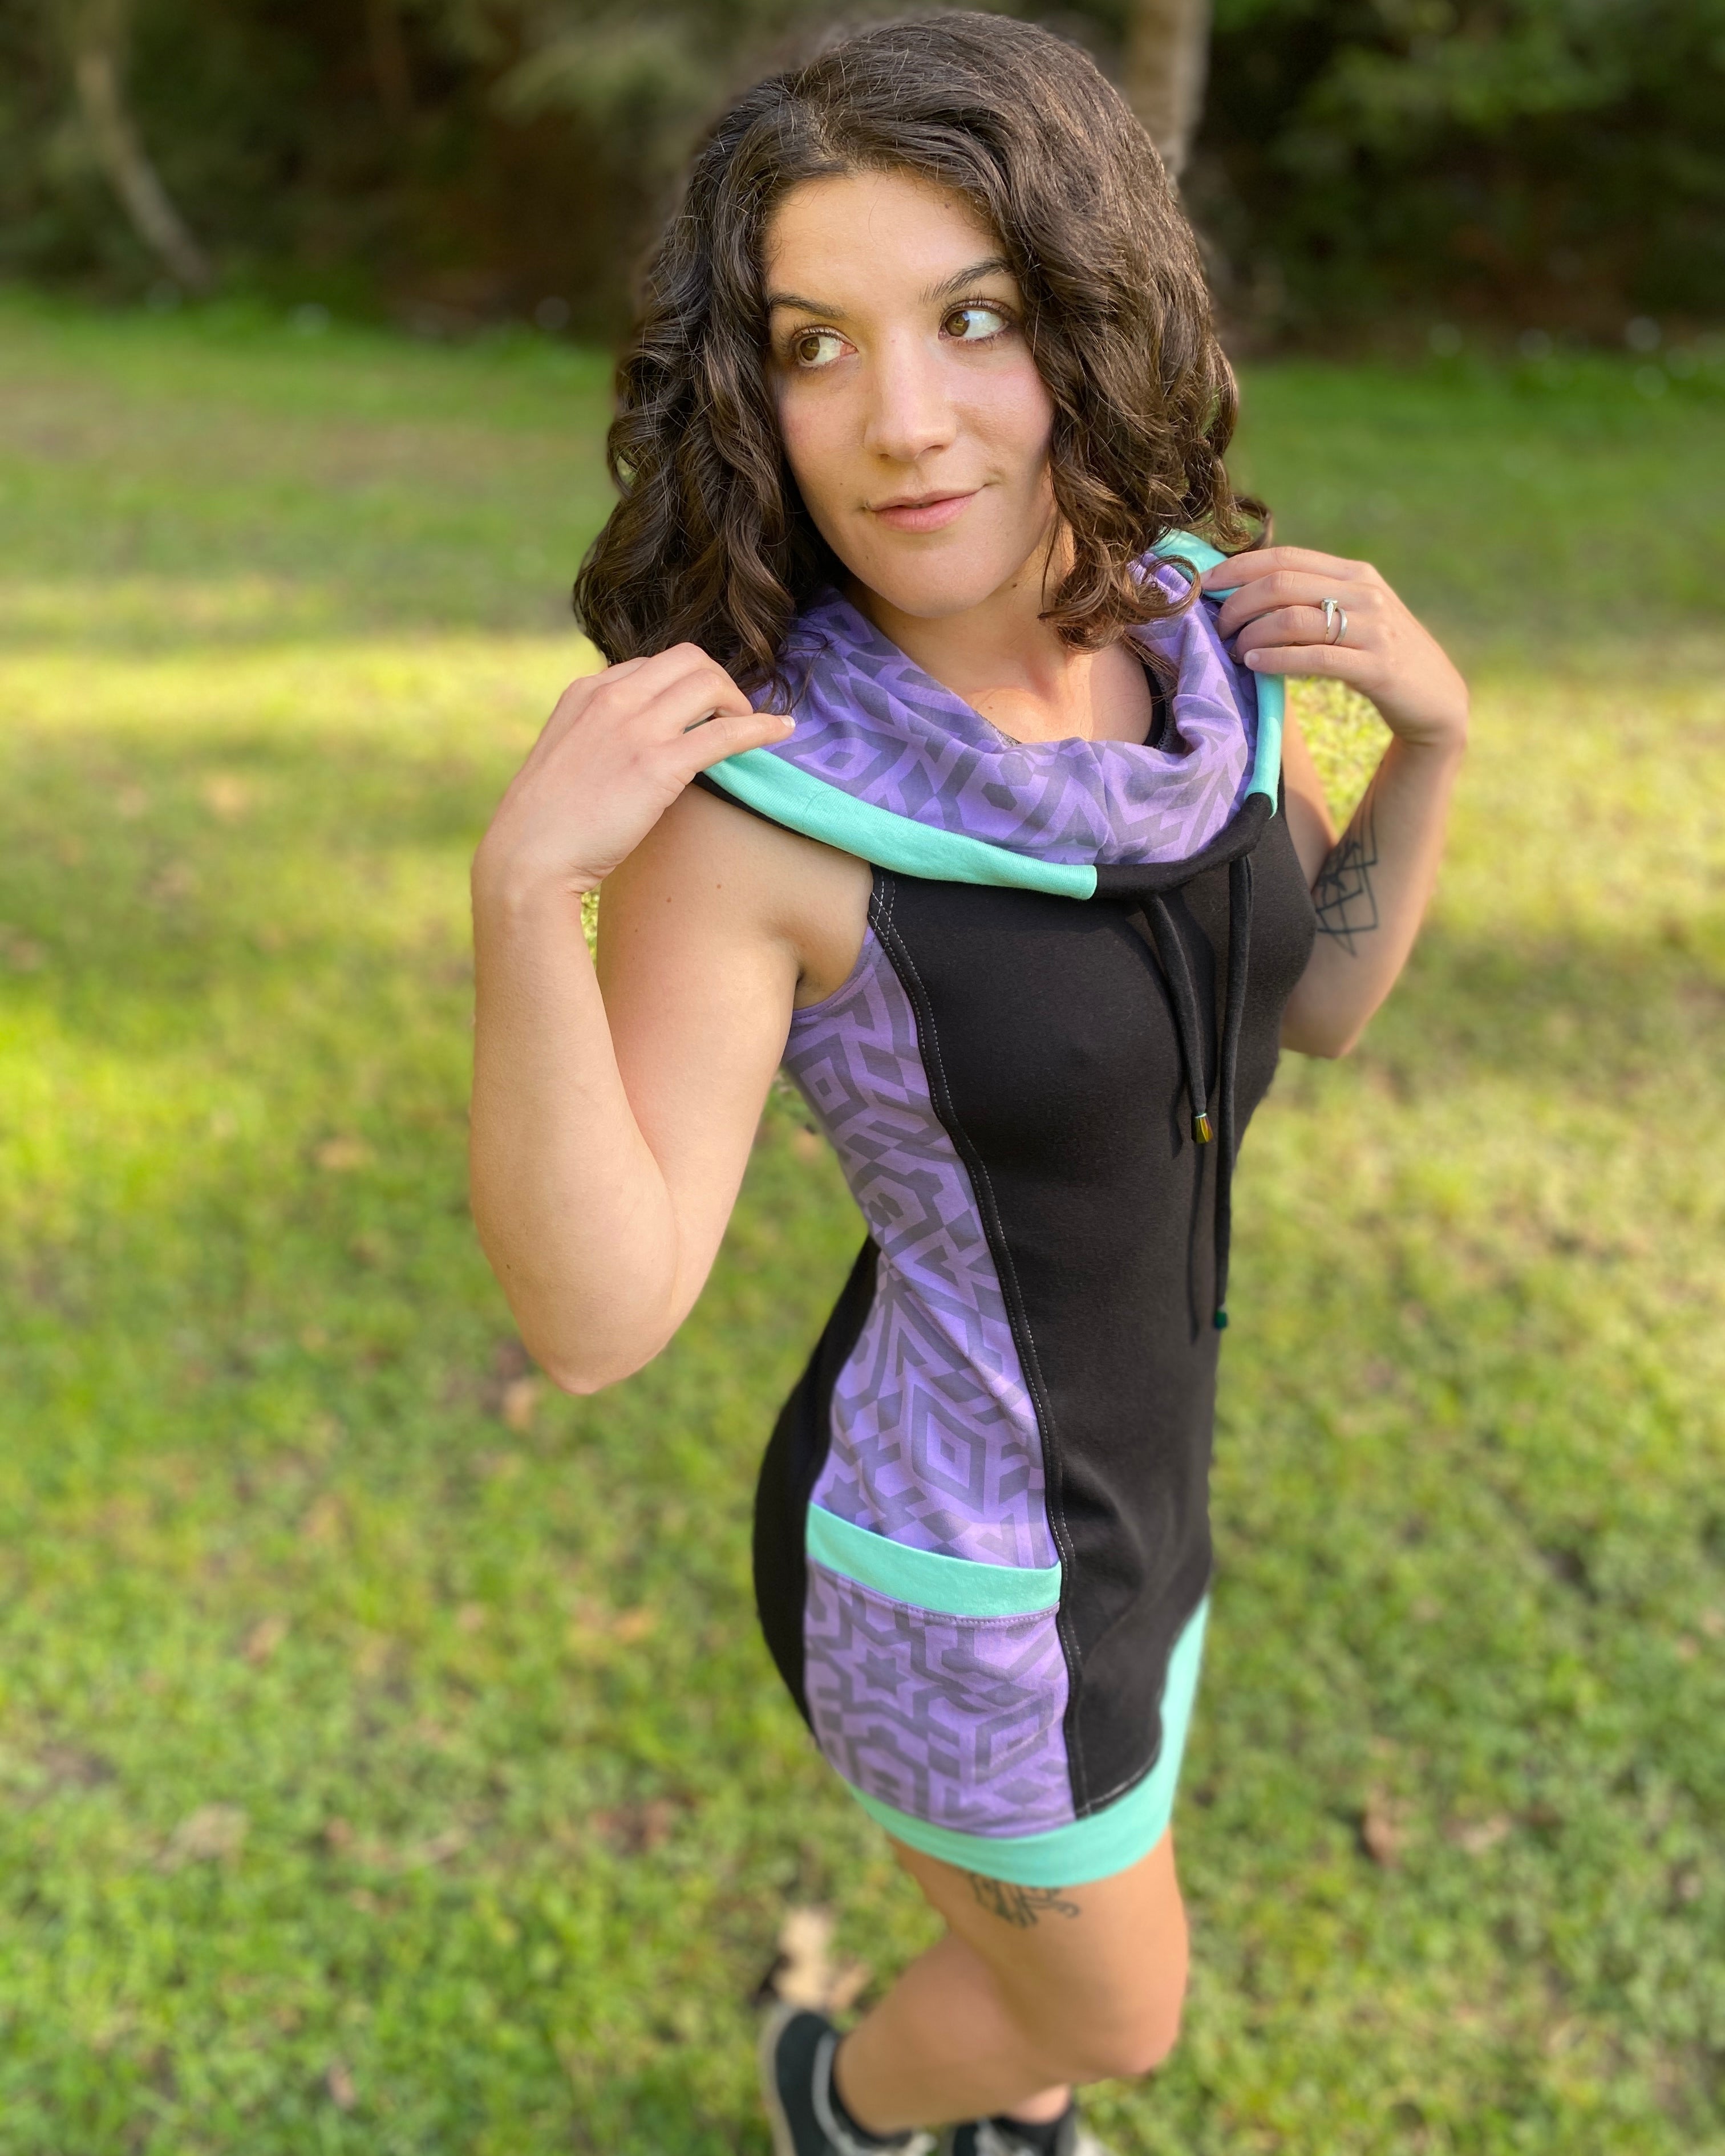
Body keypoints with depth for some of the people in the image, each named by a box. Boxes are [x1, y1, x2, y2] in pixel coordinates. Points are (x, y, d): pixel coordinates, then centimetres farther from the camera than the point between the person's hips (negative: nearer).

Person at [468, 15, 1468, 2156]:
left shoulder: (1190, 622, -11)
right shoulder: (750, 790, -29)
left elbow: (1321, 996, 1)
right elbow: (594, 1316, -29)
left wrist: (1433, 725, -15)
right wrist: (524, 883, -40)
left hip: (1109, 1459, 6)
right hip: (953, 1566, -6)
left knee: (1059, 1905, 33)